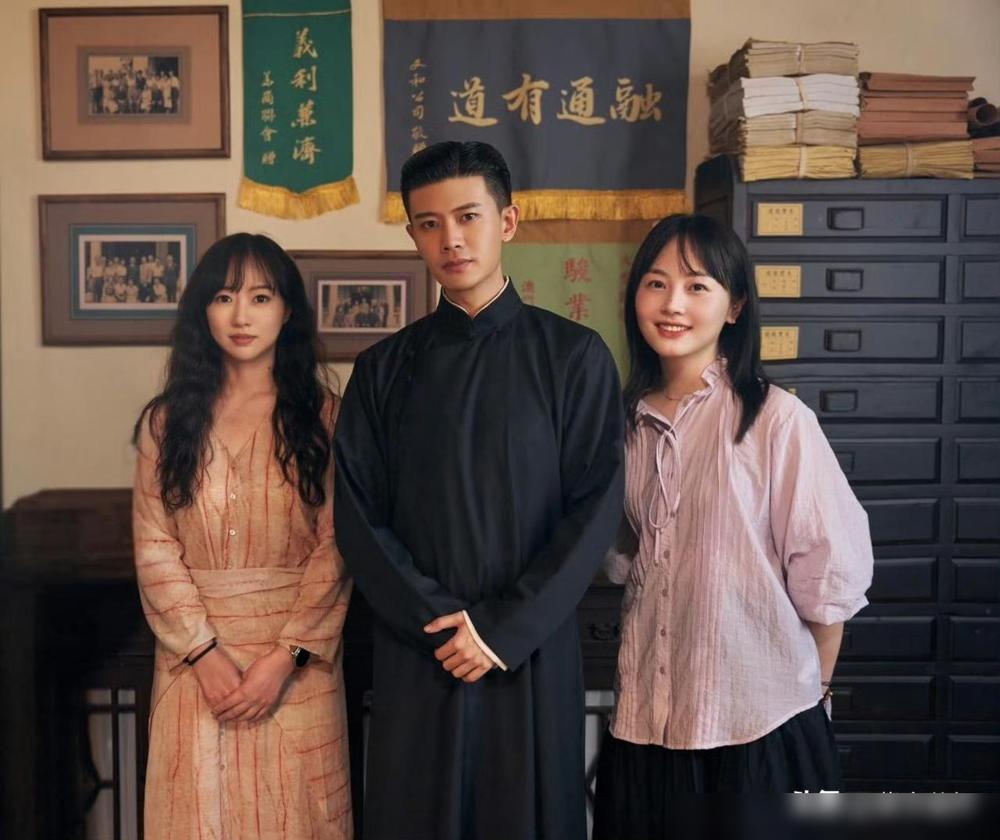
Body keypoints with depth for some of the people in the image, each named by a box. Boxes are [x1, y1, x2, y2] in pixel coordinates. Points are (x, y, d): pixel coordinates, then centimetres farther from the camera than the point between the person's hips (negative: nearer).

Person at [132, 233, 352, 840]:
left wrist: (285, 656, -14)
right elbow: (154, 547, -1)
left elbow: (336, 548, -6)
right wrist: (204, 652, -10)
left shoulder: (323, 416, -2)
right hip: (196, 656, 1)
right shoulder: (168, 420, 3)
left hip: (298, 660, -1)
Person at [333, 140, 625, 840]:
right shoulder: (383, 369, 6)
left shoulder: (574, 355, -1)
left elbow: (596, 508, -6)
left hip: (534, 651, -1)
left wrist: (504, 628, -12)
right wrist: (436, 622, -11)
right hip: (416, 655, 2)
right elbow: (360, 518, 1)